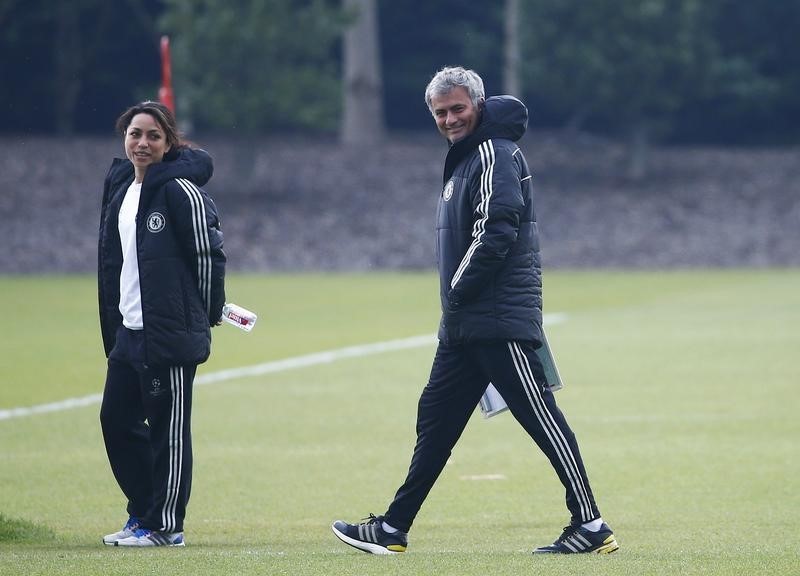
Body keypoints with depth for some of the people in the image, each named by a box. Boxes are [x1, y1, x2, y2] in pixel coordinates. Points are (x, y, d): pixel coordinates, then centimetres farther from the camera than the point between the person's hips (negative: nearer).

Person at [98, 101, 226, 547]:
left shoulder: (181, 190, -11)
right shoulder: (120, 187, 14)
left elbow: (208, 254, -11)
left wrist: (205, 319, -7)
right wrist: (113, 320, 17)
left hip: (171, 335, -9)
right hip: (127, 330, 9)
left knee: (168, 430, -3)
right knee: (117, 419, 11)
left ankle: (164, 525, 3)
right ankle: (143, 513, 21)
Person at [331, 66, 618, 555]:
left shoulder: (495, 154, -9)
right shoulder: (464, 160, 21)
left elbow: (496, 234, -20)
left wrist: (458, 293, -13)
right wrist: (456, 303, 15)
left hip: (501, 323, -10)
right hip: (465, 326, 10)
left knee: (542, 419, -9)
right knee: (435, 420, 11)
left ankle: (591, 527, -8)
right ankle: (393, 530, 16)